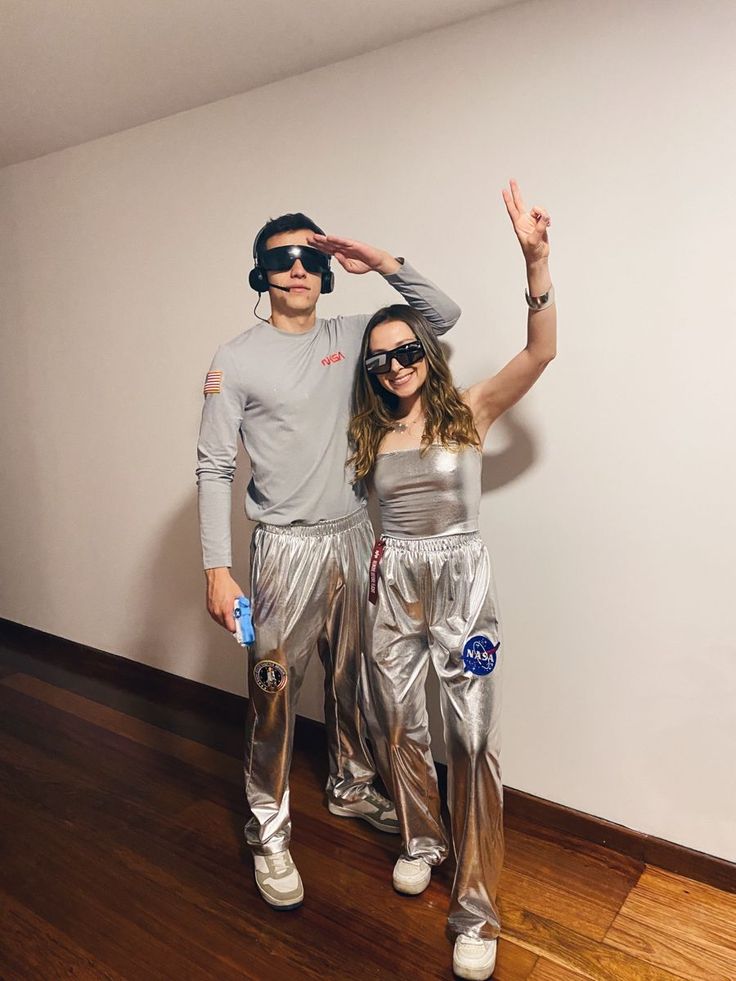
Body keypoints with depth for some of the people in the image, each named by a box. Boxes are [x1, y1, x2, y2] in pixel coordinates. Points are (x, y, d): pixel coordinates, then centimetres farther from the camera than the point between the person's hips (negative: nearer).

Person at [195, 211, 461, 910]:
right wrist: (217, 568, -13)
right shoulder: (237, 360, -7)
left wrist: (385, 265, -6)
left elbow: (443, 316, 7)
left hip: (355, 539, 5)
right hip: (286, 546, -4)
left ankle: (350, 787, 42)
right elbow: (213, 469, -8)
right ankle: (269, 831, 24)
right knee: (274, 693, 4)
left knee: (352, 678, 19)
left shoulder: (350, 337, 5)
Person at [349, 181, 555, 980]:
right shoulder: (368, 433, 5)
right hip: (391, 585, 4)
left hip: (459, 582, -3)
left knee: (472, 741, -2)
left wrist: (535, 258, -27)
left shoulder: (467, 413, -5)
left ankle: (476, 910, 14)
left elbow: (540, 349, -15)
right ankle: (420, 839, 41)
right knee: (400, 726, 15)